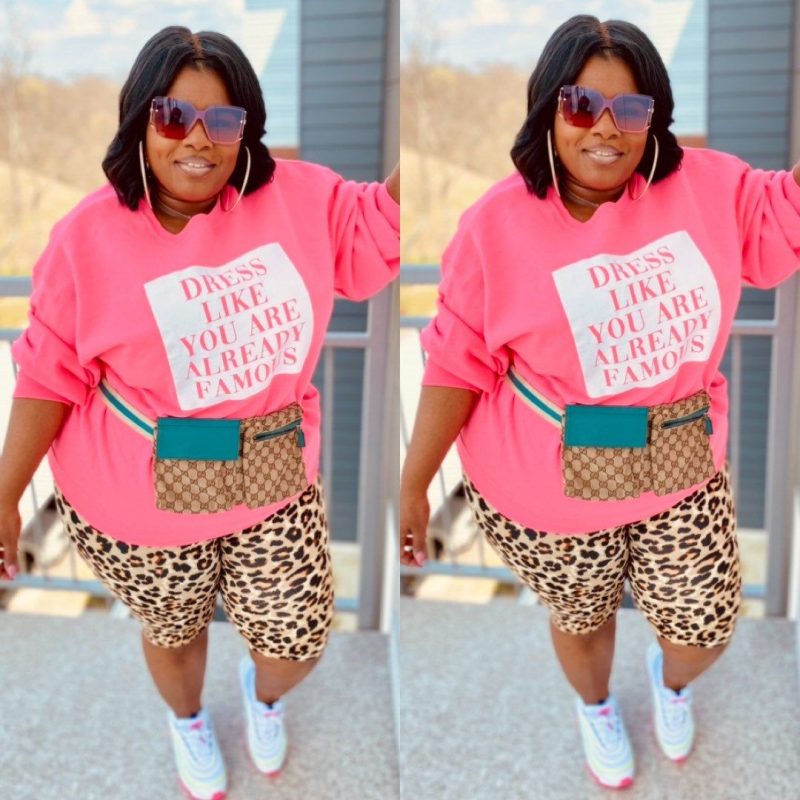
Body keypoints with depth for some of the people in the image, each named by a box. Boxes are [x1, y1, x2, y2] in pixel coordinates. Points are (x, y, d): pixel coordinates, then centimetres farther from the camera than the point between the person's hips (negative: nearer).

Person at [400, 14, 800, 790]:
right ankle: (596, 709, 59)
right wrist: (413, 484, -9)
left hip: (683, 474, 3)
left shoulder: (703, 187, -10)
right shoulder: (497, 225, -16)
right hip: (551, 488, -2)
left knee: (704, 632, 16)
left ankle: (670, 681, 56)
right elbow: (458, 362, -11)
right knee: (583, 620, 22)